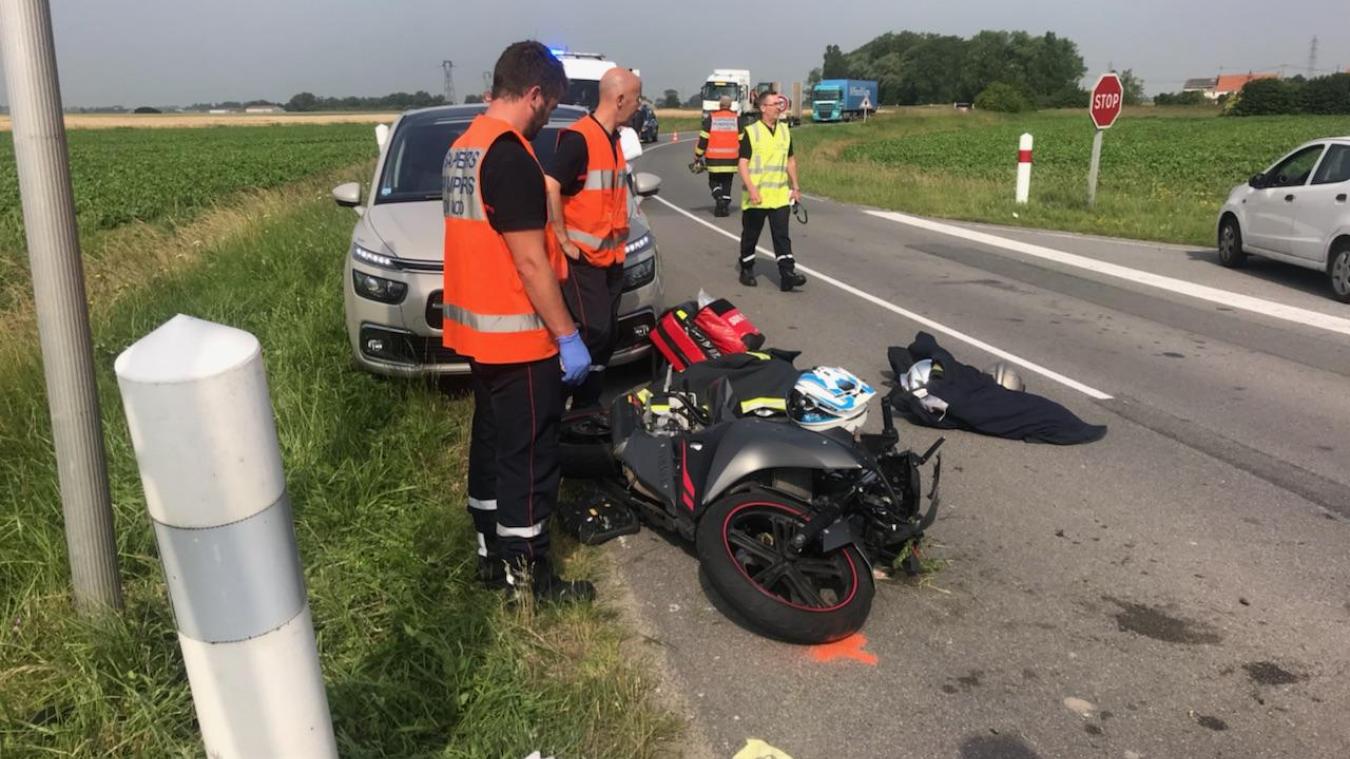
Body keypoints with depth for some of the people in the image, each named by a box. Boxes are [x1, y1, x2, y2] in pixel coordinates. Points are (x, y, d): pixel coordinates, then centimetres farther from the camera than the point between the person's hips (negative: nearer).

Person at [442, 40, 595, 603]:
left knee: (491, 443, 17)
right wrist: (568, 337, -17)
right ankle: (527, 575, 11)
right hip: (517, 334, -10)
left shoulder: (463, 147, 11)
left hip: (477, 328, 10)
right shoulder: (510, 157, -20)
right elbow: (529, 263, -22)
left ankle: (492, 555, 29)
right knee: (528, 455, 0)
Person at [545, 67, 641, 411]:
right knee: (592, 334, -10)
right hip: (583, 258, -9)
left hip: (611, 257, 9)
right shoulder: (578, 137, -17)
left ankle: (589, 404, 24)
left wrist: (620, 231, 14)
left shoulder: (613, 137, 12)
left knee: (607, 335, 12)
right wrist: (563, 241, -21)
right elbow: (550, 187, -26)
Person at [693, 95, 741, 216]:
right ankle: (725, 207, 9)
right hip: (731, 159, 1)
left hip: (714, 158, -1)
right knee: (727, 183, 12)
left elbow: (703, 139, -3)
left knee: (714, 181, 13)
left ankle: (719, 198, -12)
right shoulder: (736, 118, 3)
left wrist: (697, 155, 5)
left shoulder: (711, 118, -1)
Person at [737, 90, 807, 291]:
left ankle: (787, 274, -8)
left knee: (782, 235, -4)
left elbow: (790, 160, 19)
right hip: (756, 197, -3)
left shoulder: (785, 130, 10)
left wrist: (795, 186, 15)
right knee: (750, 235, 9)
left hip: (780, 195, 4)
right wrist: (751, 189, -20)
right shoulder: (751, 132, -6)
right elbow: (742, 163, -10)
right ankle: (746, 270, 25)